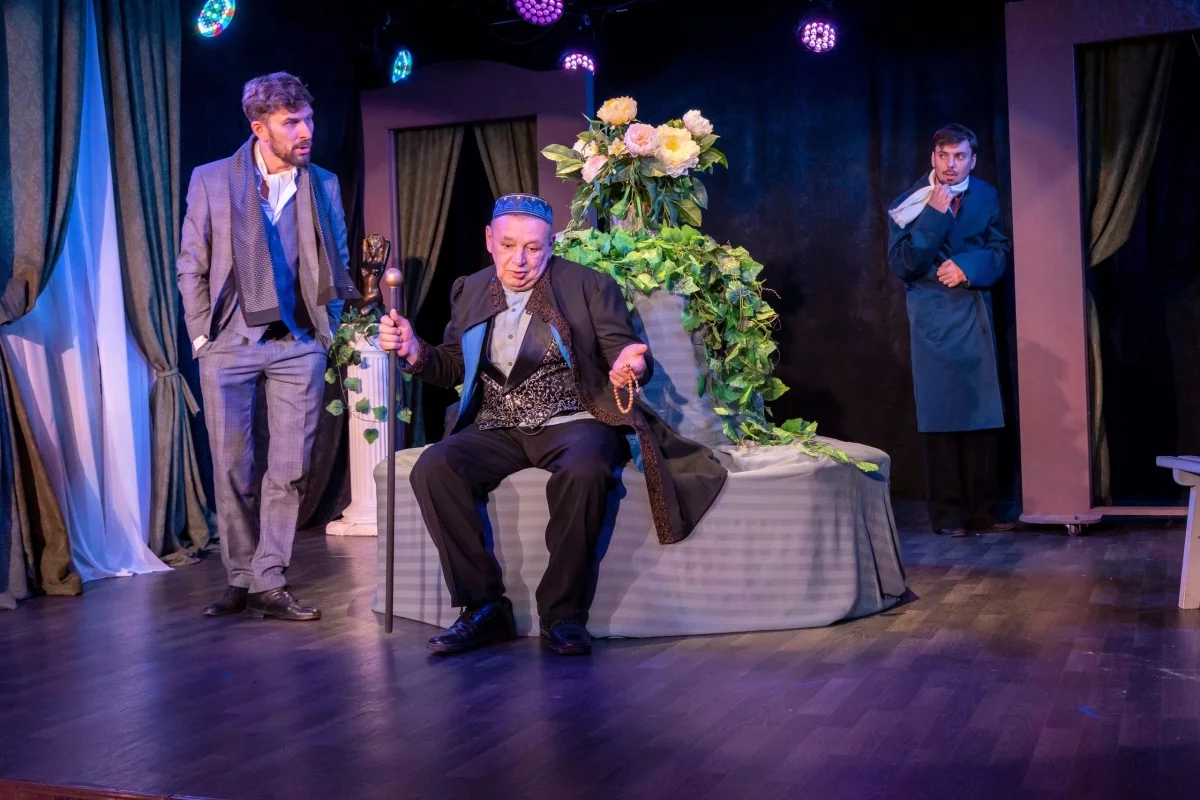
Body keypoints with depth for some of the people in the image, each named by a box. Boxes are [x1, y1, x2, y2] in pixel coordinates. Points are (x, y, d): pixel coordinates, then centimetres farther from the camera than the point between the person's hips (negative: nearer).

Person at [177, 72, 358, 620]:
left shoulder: (323, 184, 7)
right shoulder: (211, 180, 2)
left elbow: (338, 264, 14)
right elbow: (191, 267, 5)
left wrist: (329, 330, 6)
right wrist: (202, 335, 0)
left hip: (299, 345, 1)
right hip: (230, 343, -1)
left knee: (289, 469, -1)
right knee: (231, 468, 2)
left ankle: (269, 583, 7)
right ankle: (240, 579, 15)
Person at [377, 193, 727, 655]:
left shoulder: (589, 286, 1)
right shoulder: (470, 292, 12)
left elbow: (624, 353, -1)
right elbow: (453, 368, 15)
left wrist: (630, 365, -27)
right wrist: (414, 351, -7)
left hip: (571, 422, -3)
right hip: (497, 429, 4)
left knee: (584, 470, -37)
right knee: (432, 469, -25)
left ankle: (563, 614, -20)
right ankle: (484, 608, -15)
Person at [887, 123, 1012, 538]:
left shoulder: (986, 196, 6)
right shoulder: (910, 203, -2)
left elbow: (1000, 250, 7)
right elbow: (900, 263, -10)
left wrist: (969, 267, -12)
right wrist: (934, 216, -17)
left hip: (976, 316, 3)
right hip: (933, 320, -2)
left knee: (983, 415, 0)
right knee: (941, 417, -3)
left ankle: (983, 510, 8)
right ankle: (948, 514, 4)